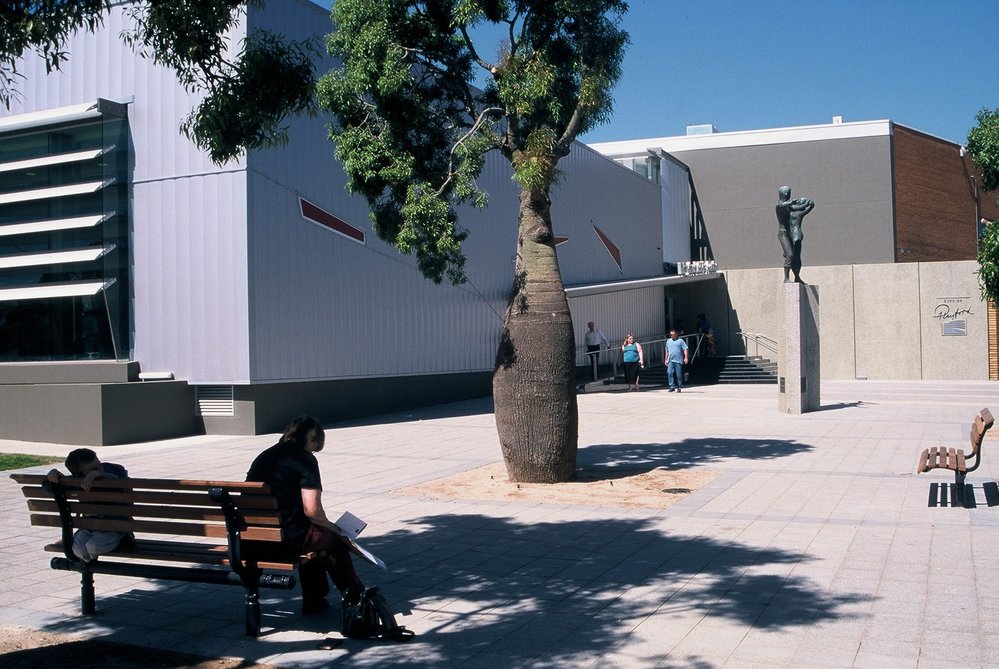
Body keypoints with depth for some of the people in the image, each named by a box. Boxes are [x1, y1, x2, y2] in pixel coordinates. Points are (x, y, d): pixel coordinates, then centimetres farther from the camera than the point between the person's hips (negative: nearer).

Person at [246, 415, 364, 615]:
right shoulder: (305, 459, -8)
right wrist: (330, 526, 5)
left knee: (311, 533, 33)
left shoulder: (264, 456, 14)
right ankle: (355, 596, 33)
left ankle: (314, 600, 36)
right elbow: (312, 510, -16)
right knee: (334, 539, 19)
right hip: (287, 538, -7)